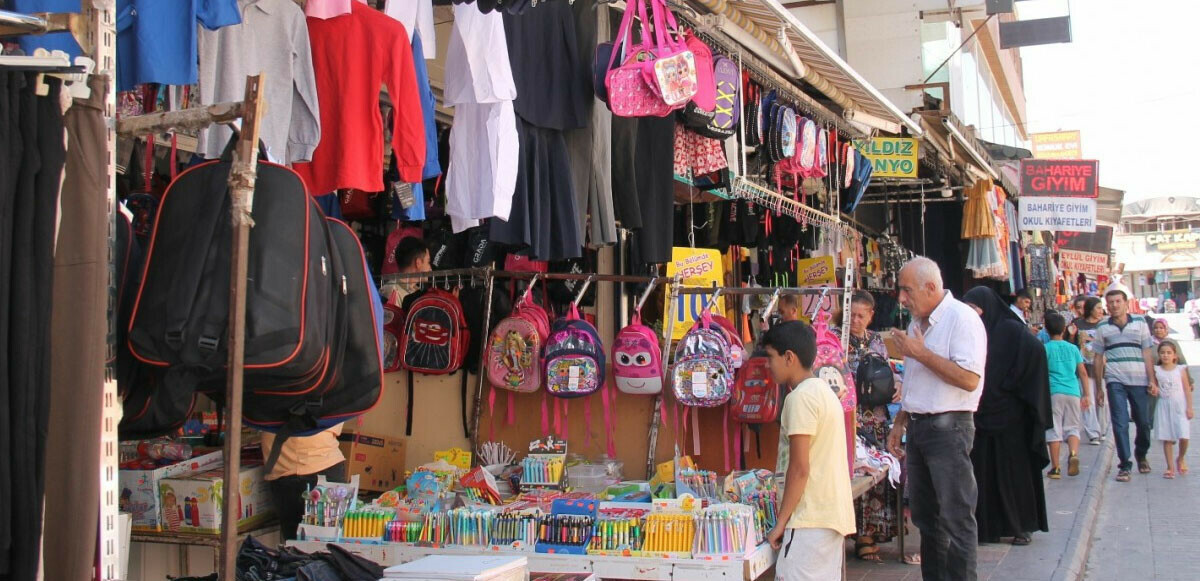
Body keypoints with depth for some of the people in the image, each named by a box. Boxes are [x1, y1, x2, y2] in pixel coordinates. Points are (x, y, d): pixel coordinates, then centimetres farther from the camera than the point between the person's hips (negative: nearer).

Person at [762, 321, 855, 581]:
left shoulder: (800, 398, -13)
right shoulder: (824, 391, 16)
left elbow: (799, 468, -17)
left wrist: (781, 522, -12)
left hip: (811, 519, -10)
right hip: (835, 515, 10)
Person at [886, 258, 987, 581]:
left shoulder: (961, 318, -13)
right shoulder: (918, 322, 15)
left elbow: (969, 379, -23)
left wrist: (921, 353, -17)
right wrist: (900, 423, 20)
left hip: (948, 428, -9)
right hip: (918, 427, 9)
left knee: (956, 518, -4)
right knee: (924, 515, 14)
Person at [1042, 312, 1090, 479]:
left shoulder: (1046, 348, 0)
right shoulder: (1073, 348, 11)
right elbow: (1083, 373, 11)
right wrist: (1086, 395, 16)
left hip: (1054, 392, -3)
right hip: (1073, 392, 3)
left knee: (1054, 430, 1)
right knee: (1072, 427, 10)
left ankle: (1055, 468, 1)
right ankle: (1073, 453, -18)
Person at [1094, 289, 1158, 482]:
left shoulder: (1140, 323, 6)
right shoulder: (1102, 328, 6)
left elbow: (1147, 353, 5)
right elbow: (1099, 358, 9)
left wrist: (1152, 380, 0)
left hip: (1139, 380, 1)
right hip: (1115, 381, -1)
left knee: (1143, 422, 9)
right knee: (1120, 423, -8)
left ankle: (1141, 455, 35)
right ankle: (1124, 465, -4)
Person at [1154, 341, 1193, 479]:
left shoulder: (1180, 370, 0)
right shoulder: (1156, 370, 2)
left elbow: (1187, 390, 1)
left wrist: (1189, 408, -4)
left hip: (1179, 406, -1)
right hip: (1164, 406, 1)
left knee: (1183, 436, -10)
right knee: (1167, 438, 1)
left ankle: (1180, 459, 18)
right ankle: (1170, 467, 7)